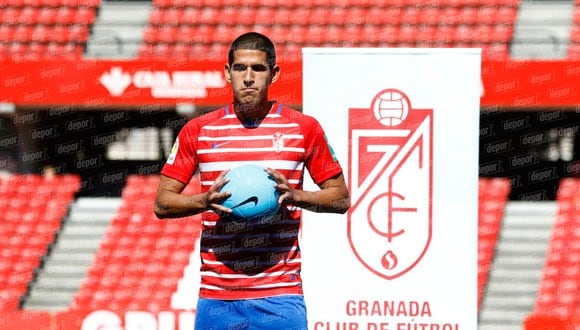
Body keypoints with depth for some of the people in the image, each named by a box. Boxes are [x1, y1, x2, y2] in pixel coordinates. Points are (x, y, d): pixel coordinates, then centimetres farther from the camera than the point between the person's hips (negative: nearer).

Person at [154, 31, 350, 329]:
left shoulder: (304, 128, 5)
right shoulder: (198, 131, 7)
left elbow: (341, 198, 10)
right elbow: (162, 203, 9)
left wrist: (295, 195, -10)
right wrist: (206, 200, -11)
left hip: (280, 296, -1)